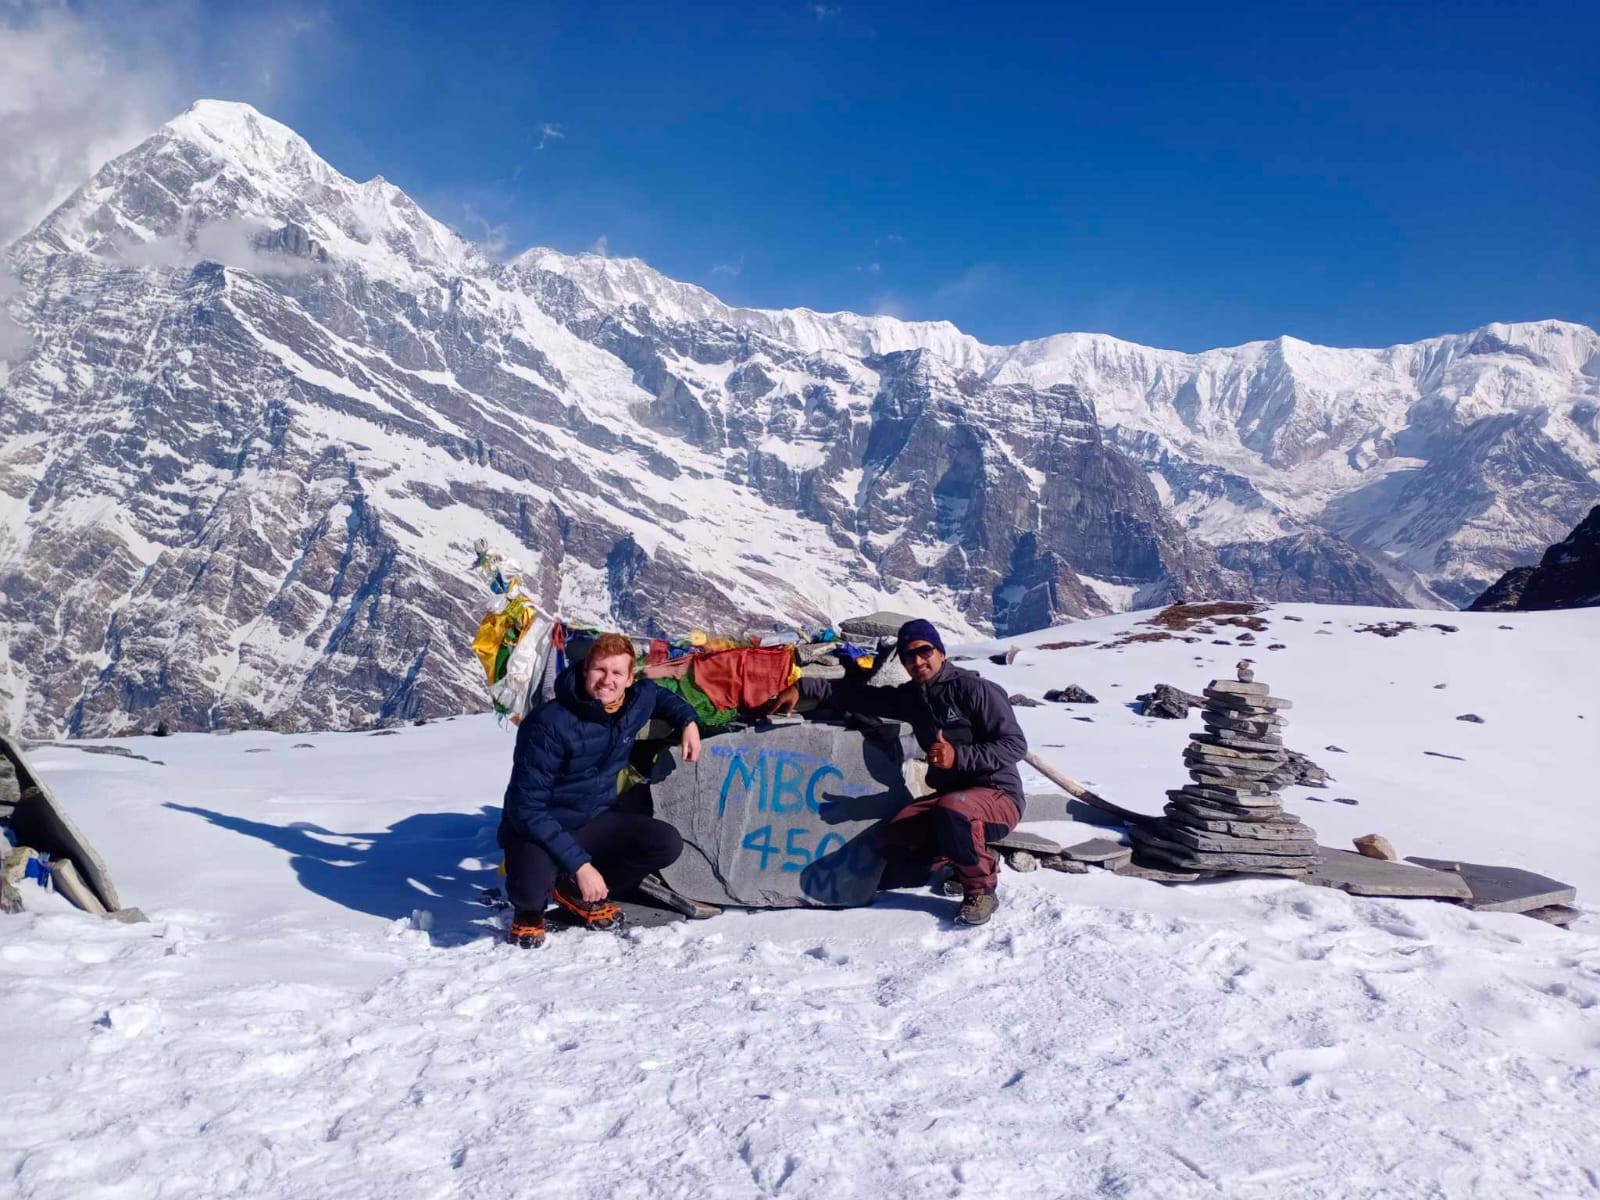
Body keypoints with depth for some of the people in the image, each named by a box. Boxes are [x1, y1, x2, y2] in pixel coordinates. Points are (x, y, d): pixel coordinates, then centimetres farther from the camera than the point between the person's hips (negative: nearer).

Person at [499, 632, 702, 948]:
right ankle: (529, 909, 5)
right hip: (539, 829, -6)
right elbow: (528, 808, -25)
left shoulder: (637, 703, -8)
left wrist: (687, 721, 2)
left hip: (595, 821, 6)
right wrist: (579, 863, -29)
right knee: (533, 887, -37)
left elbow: (660, 695, 21)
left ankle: (576, 893, 7)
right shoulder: (549, 724, -26)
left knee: (667, 844, -16)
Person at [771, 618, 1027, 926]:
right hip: (949, 795, 8)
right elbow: (859, 695, 9)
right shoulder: (911, 697, 10)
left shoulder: (974, 688, -13)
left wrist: (958, 757, -26)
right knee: (893, 841, -9)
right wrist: (803, 688, -2)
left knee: (951, 811, -39)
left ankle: (981, 890, -14)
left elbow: (1015, 744, -16)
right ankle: (972, 859, 13)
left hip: (998, 796, -8)